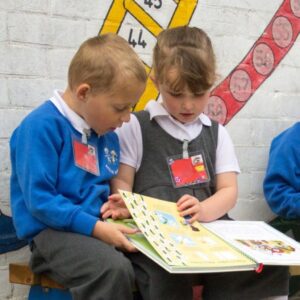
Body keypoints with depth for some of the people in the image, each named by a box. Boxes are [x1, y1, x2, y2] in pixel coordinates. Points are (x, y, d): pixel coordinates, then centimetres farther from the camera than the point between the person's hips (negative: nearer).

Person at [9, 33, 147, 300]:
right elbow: (39, 201, -17)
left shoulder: (108, 135, 13)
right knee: (114, 270, -35)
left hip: (101, 227, 8)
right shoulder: (42, 126, -13)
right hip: (54, 231, -8)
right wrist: (96, 227, -21)